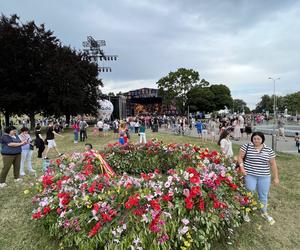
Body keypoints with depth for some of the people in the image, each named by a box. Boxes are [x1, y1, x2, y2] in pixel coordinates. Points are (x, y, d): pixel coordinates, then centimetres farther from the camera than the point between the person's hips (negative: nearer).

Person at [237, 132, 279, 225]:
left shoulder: (268, 150, 2)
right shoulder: (246, 146, -5)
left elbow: (273, 164, 8)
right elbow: (240, 157, -1)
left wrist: (276, 177, 8)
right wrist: (242, 167, -15)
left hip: (264, 176, 2)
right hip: (249, 175, -2)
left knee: (263, 195, 14)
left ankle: (264, 213, 35)